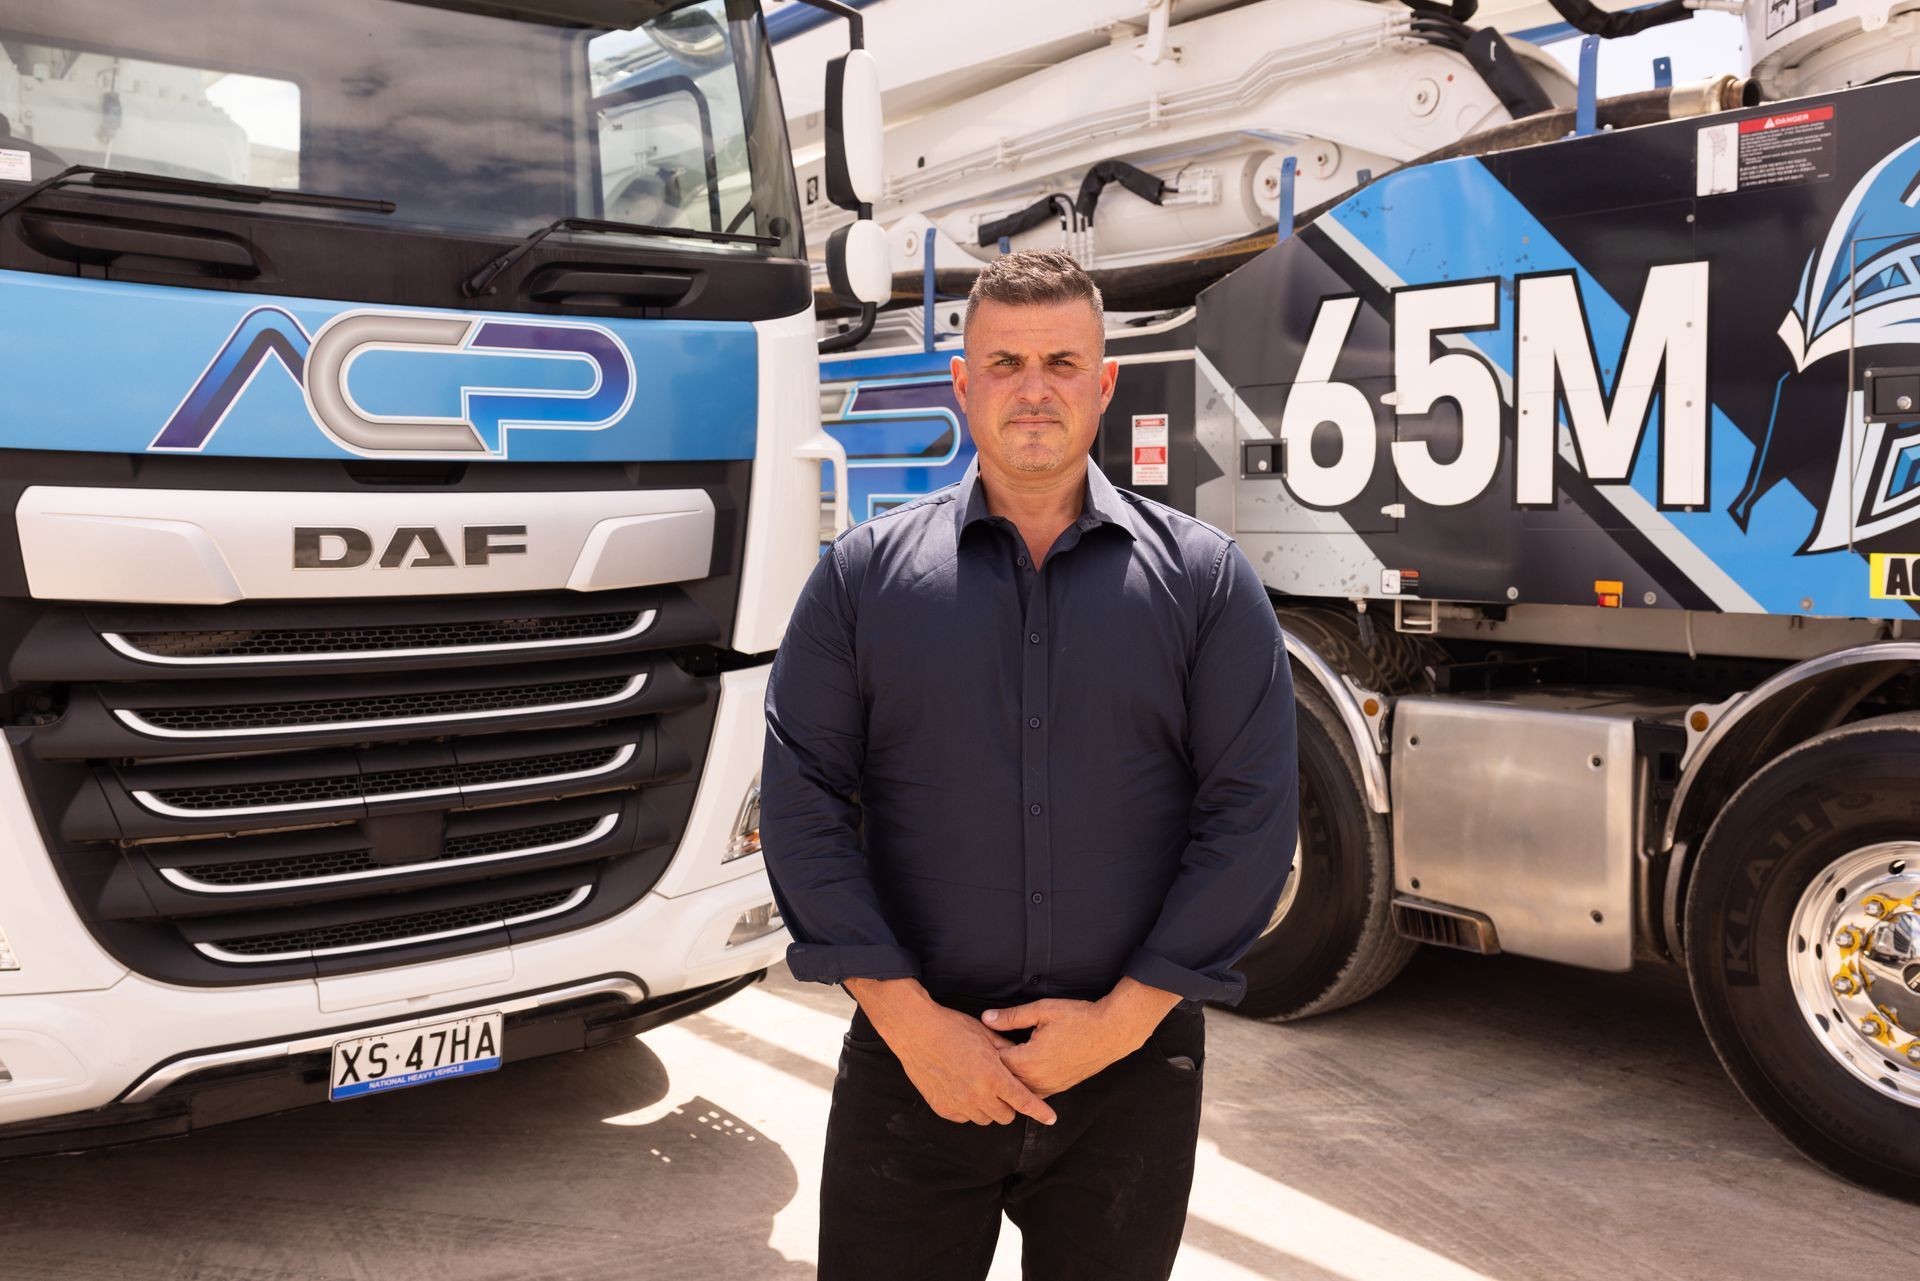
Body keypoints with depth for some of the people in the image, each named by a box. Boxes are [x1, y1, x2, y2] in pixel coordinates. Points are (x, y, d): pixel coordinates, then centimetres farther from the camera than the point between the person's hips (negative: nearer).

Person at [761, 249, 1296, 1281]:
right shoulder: (865, 574, 2)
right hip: (910, 1065, 0)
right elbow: (801, 802, -2)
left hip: (1134, 1068, 1)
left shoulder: (1204, 577, 2)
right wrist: (909, 1019, -10)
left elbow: (1248, 813, -3)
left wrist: (1122, 1018, -9)